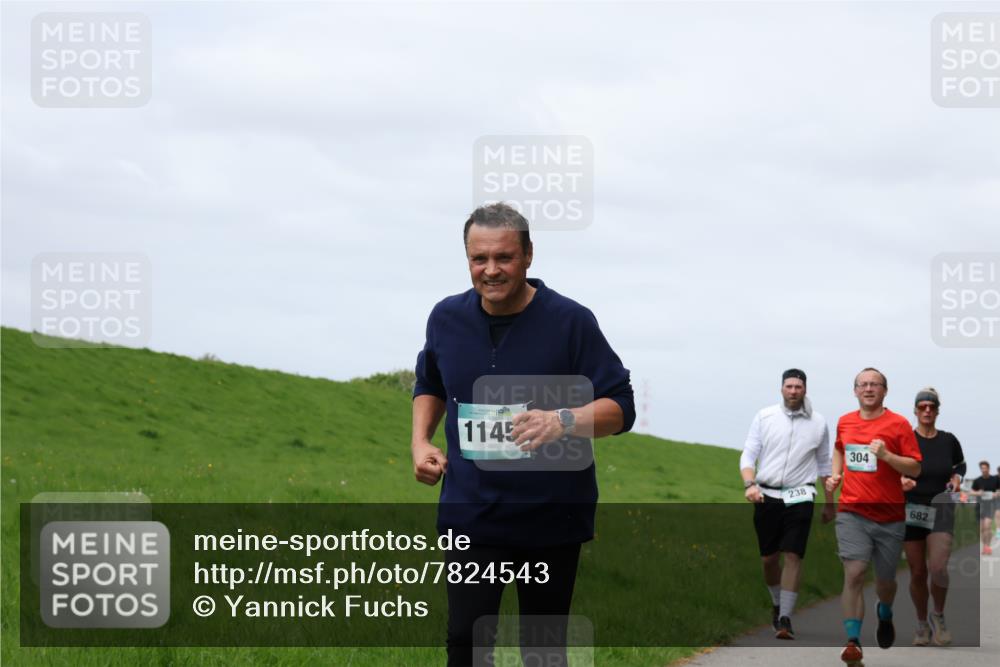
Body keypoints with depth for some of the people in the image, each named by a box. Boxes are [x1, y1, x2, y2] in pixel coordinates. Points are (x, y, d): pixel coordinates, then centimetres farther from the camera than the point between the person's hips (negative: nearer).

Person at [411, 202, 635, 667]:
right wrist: (420, 442, 6)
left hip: (552, 518, -2)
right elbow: (429, 385, 24)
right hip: (471, 511, 2)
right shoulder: (447, 319, 3)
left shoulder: (571, 322, -10)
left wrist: (561, 422, -29)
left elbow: (620, 407, -11)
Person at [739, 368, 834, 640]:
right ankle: (777, 604, 32)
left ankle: (785, 619, -12)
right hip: (767, 495, 1)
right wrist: (749, 484, -16)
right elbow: (748, 455, 2)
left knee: (793, 556, -12)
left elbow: (824, 465, 15)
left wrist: (829, 503, 17)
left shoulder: (818, 423, 6)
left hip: (799, 497, -1)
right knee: (768, 558, 7)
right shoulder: (764, 417, 4)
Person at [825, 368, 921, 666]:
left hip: (889, 516, -1)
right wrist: (835, 475, 12)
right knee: (854, 573, -16)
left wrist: (886, 455, -21)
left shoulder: (898, 424, -5)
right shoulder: (844, 422, 7)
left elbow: (915, 468, -6)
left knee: (885, 580, 13)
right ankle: (852, 641, -15)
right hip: (852, 512, 1)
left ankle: (885, 614, 47)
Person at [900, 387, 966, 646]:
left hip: (941, 511, 0)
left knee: (938, 568, -18)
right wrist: (900, 481, -21)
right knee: (917, 572, 3)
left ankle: (938, 616, 7)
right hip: (912, 510, 0)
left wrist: (957, 478, 0)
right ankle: (922, 624, 22)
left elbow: (961, 464, 20)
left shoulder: (949, 440, 1)